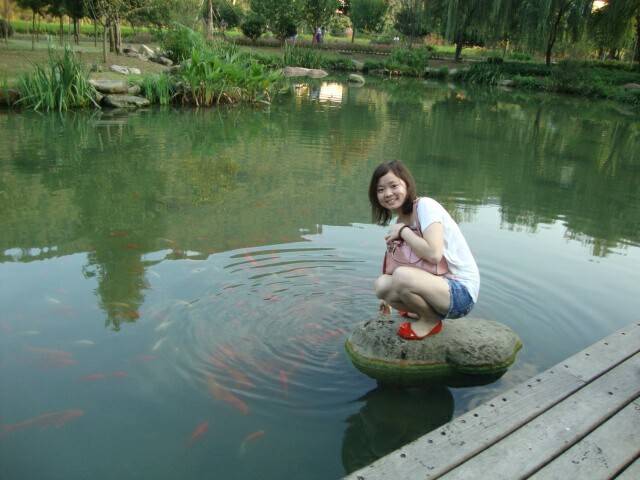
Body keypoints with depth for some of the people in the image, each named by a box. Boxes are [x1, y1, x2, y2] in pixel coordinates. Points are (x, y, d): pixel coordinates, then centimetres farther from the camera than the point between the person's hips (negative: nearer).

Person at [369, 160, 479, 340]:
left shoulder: (425, 205, -14)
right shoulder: (400, 222, 10)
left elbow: (433, 254, -27)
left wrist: (403, 231, -15)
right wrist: (387, 296, 12)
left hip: (461, 292, -8)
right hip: (437, 285, 8)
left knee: (402, 276, -31)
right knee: (381, 285, -11)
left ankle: (431, 321, -2)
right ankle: (426, 312, 12)